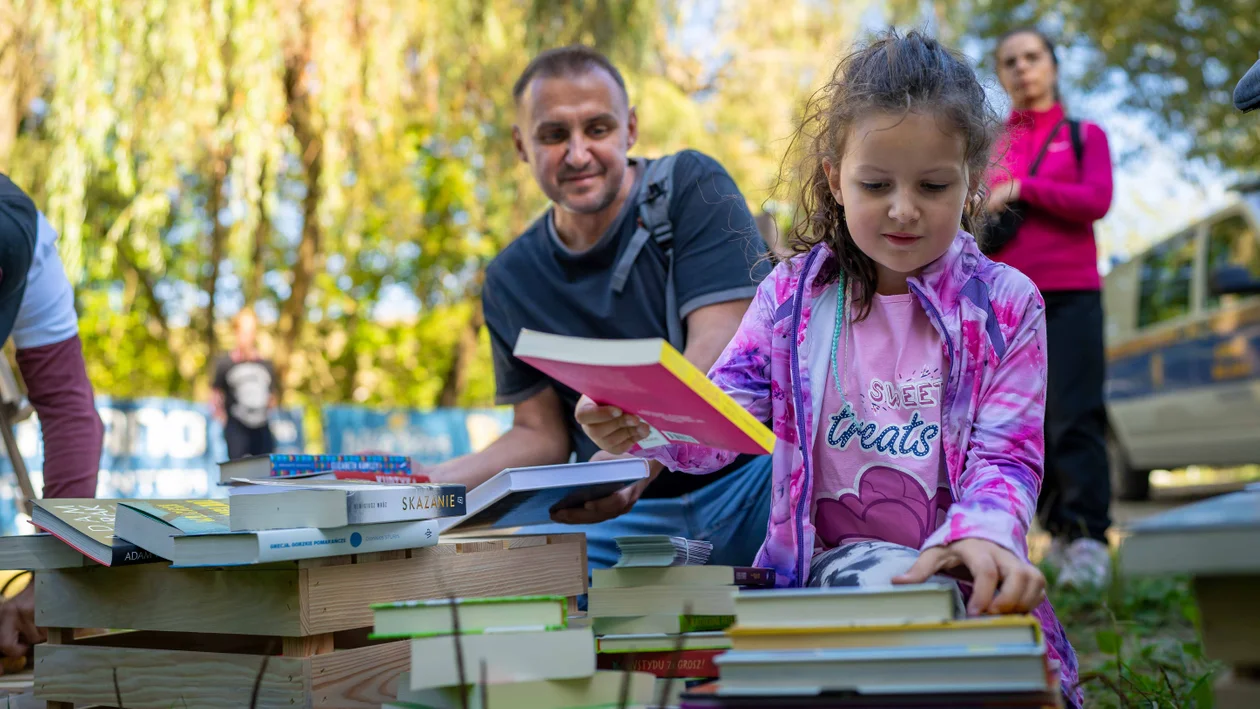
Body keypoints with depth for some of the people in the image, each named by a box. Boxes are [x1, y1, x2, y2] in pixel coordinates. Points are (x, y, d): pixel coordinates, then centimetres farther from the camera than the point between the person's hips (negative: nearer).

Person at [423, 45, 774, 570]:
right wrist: (434, 482, -1)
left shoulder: (690, 187, -1)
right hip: (623, 516, 3)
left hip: (746, 481, -3)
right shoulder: (511, 281, 12)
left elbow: (721, 349, -13)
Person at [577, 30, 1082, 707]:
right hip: (810, 578, 2)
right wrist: (642, 426, -24)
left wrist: (982, 536, -28)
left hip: (956, 588, -1)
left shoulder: (1005, 305, 1)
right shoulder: (793, 294, 6)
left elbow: (1003, 458, -4)